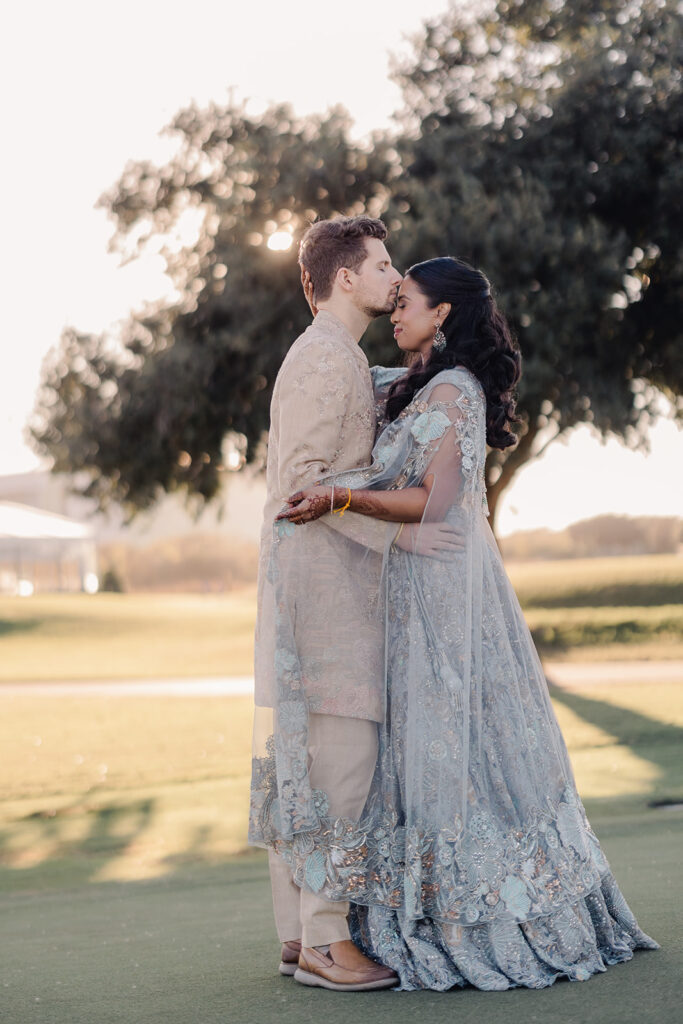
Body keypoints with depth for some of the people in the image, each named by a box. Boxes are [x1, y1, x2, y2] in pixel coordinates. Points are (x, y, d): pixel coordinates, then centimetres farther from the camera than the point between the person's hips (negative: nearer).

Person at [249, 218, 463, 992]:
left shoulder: (336, 360, 21)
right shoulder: (324, 359, -12)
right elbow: (303, 480, -19)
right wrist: (398, 530, -21)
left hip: (327, 583, 11)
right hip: (324, 579, -11)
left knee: (299, 760, 8)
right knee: (341, 757, -12)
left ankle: (297, 931, 11)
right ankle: (324, 941, -11)